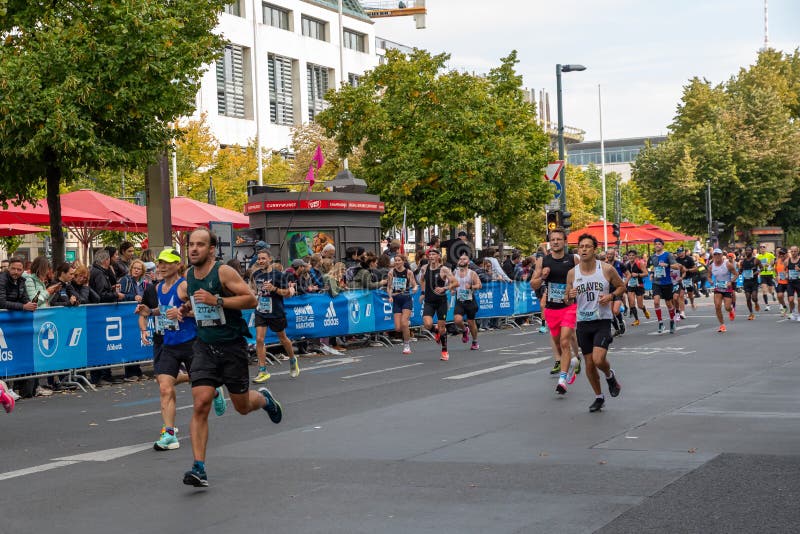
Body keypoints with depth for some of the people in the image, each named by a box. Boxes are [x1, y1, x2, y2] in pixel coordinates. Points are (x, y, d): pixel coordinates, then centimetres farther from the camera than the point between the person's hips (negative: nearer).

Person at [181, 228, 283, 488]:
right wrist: (185, 308, 5)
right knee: (200, 405, -13)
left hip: (232, 346, -3)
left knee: (242, 406, 10)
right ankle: (199, 468, -13)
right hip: (204, 346, 4)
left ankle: (265, 398, 48)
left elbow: (252, 300, -18)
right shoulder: (188, 276, 4)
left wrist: (216, 301, -25)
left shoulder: (224, 272, -14)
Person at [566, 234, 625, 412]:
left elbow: (621, 286, 7)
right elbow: (568, 300, 10)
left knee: (598, 360, -19)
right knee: (589, 364, 8)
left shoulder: (607, 269, -6)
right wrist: (571, 296, -14)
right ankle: (599, 397, 28)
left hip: (603, 321, -3)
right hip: (583, 322, 3)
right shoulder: (572, 273, 1)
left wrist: (611, 296, -12)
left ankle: (610, 376, 16)